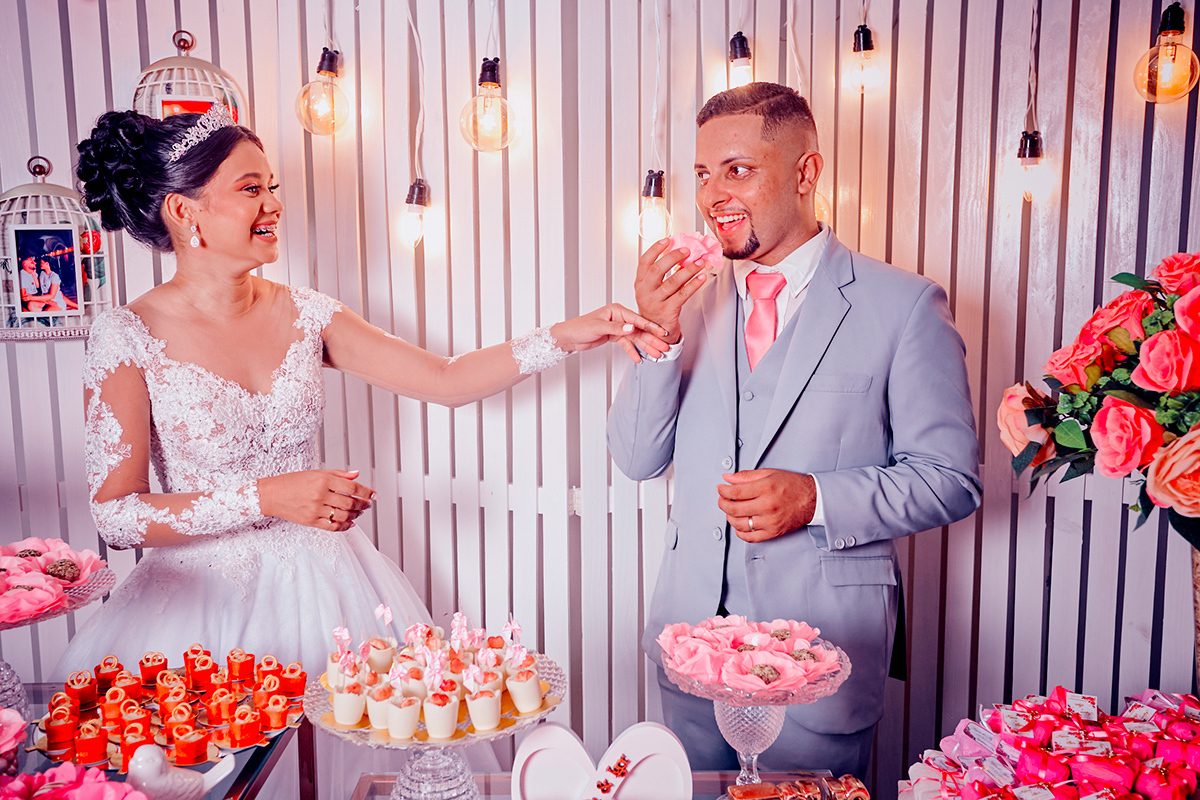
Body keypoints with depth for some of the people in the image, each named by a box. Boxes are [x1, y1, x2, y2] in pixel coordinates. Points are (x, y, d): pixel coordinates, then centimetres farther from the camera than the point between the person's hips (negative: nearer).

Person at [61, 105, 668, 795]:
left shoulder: (306, 314, 1)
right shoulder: (129, 337, -9)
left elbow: (445, 380, -1)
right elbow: (115, 515, -12)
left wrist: (566, 337, -11)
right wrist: (265, 497, -21)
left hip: (321, 583, 4)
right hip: (203, 592, -3)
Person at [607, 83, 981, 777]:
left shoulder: (904, 306, -8)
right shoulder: (694, 301, 4)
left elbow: (952, 478, -6)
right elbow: (636, 460, 1)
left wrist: (816, 499, -21)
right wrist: (658, 335, -13)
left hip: (820, 649, -3)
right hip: (693, 637, 4)